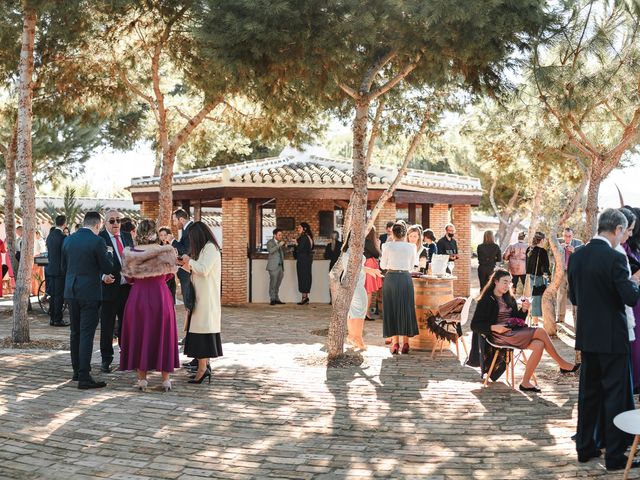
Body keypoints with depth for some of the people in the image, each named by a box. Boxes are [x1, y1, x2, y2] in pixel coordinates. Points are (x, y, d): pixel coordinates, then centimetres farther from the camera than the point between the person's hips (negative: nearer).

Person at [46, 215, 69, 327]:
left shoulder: (50, 236, 9)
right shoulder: (62, 237, -16)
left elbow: (49, 254, 15)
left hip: (51, 269, 8)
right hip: (60, 270, -8)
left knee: (53, 294, 13)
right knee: (59, 295, -3)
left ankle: (52, 318, 18)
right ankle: (57, 319, 0)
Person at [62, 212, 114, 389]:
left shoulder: (68, 240, 7)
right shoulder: (97, 241, -13)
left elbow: (64, 268, 14)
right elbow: (107, 267, -10)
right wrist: (108, 253, 8)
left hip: (71, 292, 6)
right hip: (90, 293, -6)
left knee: (75, 333, 16)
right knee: (86, 334, -5)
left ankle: (77, 371, 26)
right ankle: (84, 377, -7)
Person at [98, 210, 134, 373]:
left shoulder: (127, 236, 12)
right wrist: (103, 276, -29)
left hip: (127, 287, 6)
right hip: (110, 287, -5)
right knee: (107, 327, 4)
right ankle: (106, 360, 13)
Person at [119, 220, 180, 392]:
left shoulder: (130, 252, -5)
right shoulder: (166, 251, -6)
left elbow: (129, 277, 5)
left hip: (138, 297, 0)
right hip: (161, 296, 0)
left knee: (139, 335, 10)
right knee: (162, 335, 10)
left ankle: (142, 379, 13)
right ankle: (165, 379, 13)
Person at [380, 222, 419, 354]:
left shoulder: (387, 246, -4)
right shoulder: (411, 247, 1)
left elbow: (383, 265, 2)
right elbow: (411, 266, 9)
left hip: (391, 278, -1)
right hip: (406, 278, 1)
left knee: (391, 309, 8)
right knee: (406, 309, 10)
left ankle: (395, 343, 7)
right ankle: (405, 343, 11)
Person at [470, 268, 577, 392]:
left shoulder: (509, 299, 20)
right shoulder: (486, 300, -3)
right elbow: (475, 325, -8)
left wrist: (523, 310, 1)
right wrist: (493, 327, -22)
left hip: (513, 332, 8)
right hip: (500, 335, -8)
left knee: (539, 345, -21)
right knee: (540, 332, -19)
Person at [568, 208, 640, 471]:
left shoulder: (577, 255, 3)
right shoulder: (614, 258, -18)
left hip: (586, 336, 7)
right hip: (611, 338, -7)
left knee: (588, 392, 15)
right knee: (616, 395, 3)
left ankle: (584, 448, 23)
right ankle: (615, 456, 9)